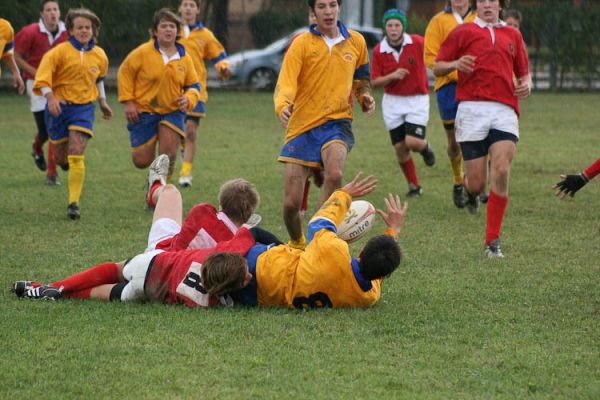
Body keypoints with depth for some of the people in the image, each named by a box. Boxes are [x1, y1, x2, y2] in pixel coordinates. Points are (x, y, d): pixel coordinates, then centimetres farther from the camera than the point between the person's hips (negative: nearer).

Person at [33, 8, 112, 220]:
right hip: (59, 106, -1)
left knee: (76, 156, -15)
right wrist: (49, 96, -30)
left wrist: (103, 102, 26)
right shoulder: (61, 51, -8)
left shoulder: (99, 56, 4)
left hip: (83, 108, 1)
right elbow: (44, 73, -16)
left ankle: (74, 203, -12)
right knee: (61, 158, 7)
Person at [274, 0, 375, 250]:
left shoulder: (356, 41, 8)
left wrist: (365, 96, 3)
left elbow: (361, 78, 25)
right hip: (302, 126, 0)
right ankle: (297, 245, 31)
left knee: (334, 173, -34)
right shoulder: (302, 43, -3)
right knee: (291, 203, -1)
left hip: (336, 122, 0)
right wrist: (282, 106, -36)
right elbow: (285, 84, -15)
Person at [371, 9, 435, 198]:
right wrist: (392, 76, -20)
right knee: (400, 147, 3)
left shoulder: (417, 43, -11)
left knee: (413, 142, -18)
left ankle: (425, 147, 20)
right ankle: (414, 186, 22)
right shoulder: (379, 51, -6)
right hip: (393, 102, 2)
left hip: (417, 100, -2)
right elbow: (374, 82, -3)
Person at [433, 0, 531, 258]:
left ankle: (493, 242, -9)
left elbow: (523, 72, 27)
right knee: (478, 183, -5)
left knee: (501, 171, -17)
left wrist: (526, 85, 4)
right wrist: (455, 64, -10)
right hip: (472, 109, -2)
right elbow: (437, 68, 11)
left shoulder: (513, 35, 19)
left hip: (505, 110, 2)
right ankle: (470, 190, 36)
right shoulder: (463, 33, 10)